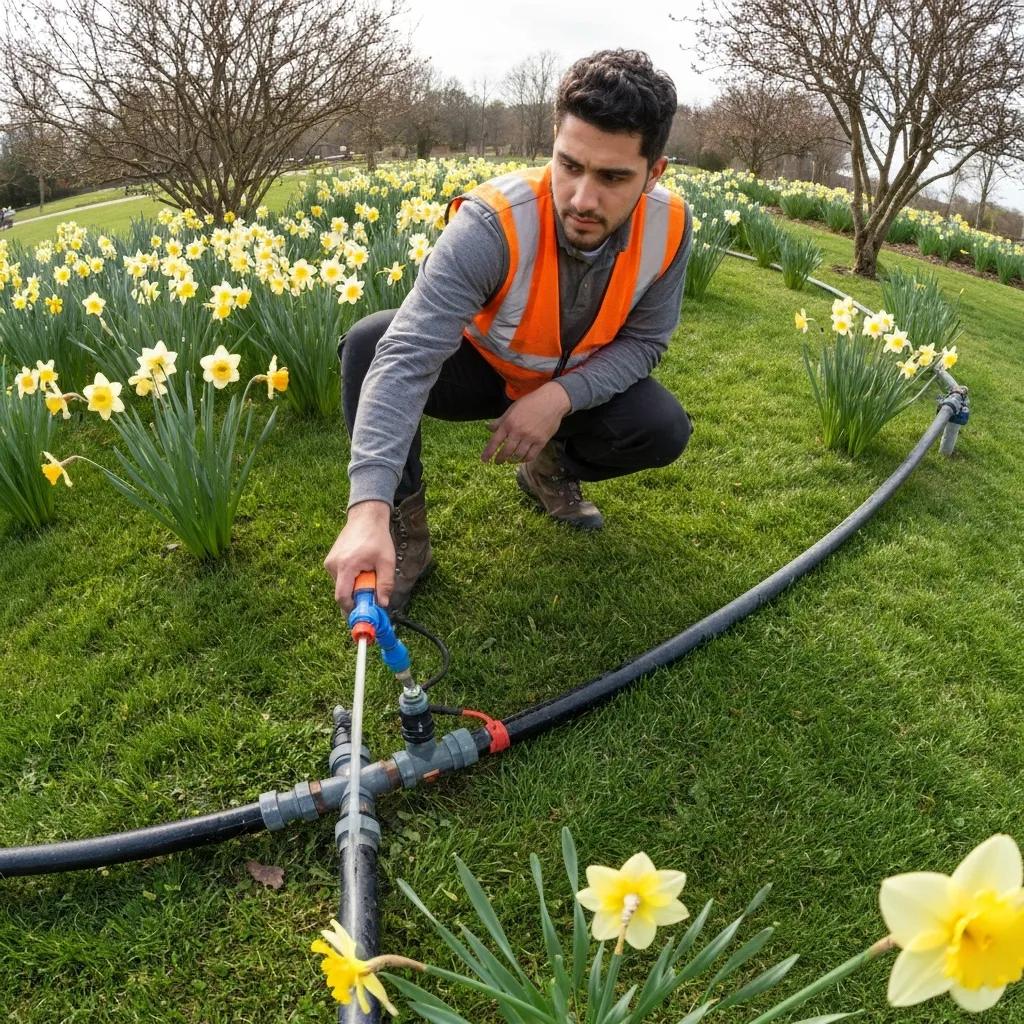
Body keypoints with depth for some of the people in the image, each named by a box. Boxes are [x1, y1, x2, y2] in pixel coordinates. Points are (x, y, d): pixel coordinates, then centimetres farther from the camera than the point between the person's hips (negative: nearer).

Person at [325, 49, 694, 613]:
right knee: (370, 343, -30)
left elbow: (643, 342, -11)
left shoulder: (669, 226, -22)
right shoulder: (492, 223, -36)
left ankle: (550, 467, 11)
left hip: (574, 383, 3)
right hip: (479, 369, -3)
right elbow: (408, 356, -45)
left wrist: (562, 395, -31)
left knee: (664, 429, -22)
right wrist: (368, 508, -56)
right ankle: (403, 521, -13)